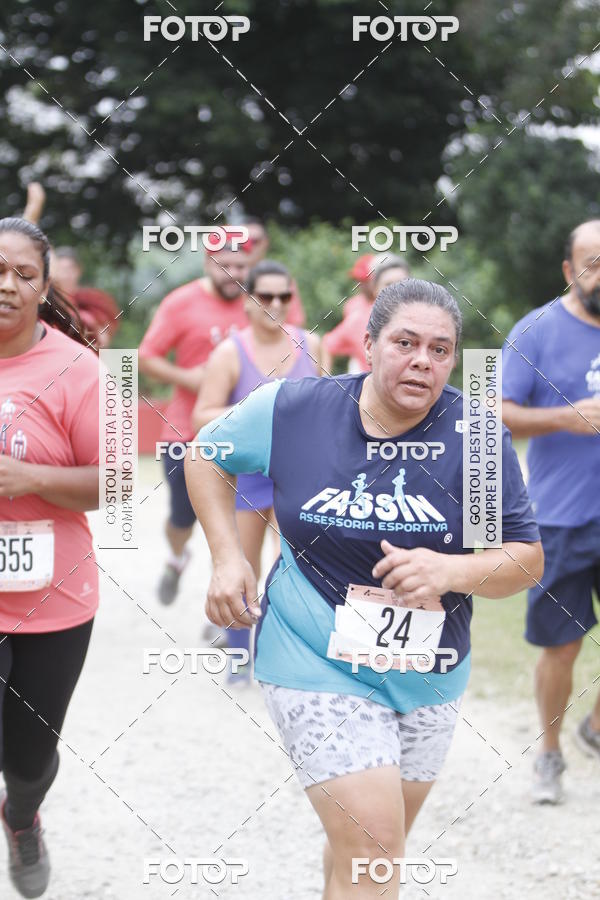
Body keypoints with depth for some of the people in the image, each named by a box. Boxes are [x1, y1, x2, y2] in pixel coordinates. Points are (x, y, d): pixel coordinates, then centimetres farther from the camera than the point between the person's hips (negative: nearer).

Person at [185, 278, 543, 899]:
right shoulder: (293, 409, -11)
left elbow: (526, 559, -8)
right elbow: (208, 456, 7)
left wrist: (452, 571, -28)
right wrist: (227, 557, -6)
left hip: (429, 678, 3)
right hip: (318, 662, -3)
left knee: (377, 840, 19)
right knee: (370, 843, -16)